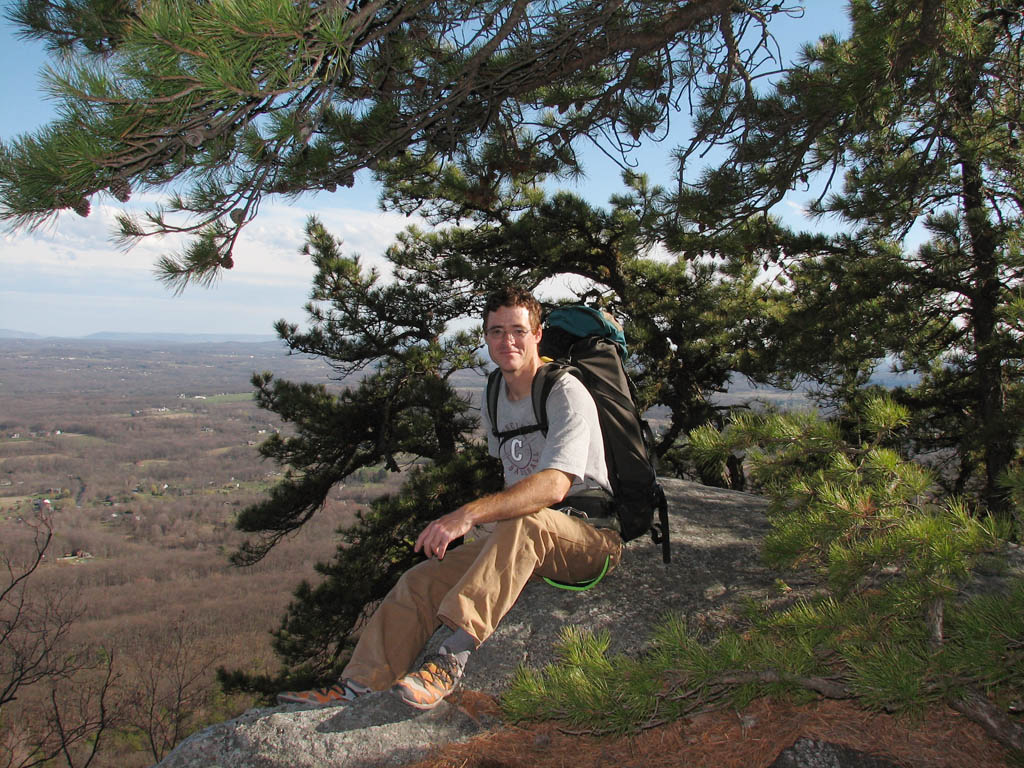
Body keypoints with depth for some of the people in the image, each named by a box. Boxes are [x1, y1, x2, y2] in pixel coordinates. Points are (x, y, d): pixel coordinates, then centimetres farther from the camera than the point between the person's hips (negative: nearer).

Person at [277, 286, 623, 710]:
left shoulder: (567, 395, -15)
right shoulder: (495, 398, 10)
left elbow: (553, 486, -31)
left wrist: (470, 514, -41)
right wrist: (485, 524, 9)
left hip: (591, 537, -7)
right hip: (516, 543, 7)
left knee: (524, 523, -40)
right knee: (421, 580, -10)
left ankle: (452, 656, -41)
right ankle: (357, 687, -6)